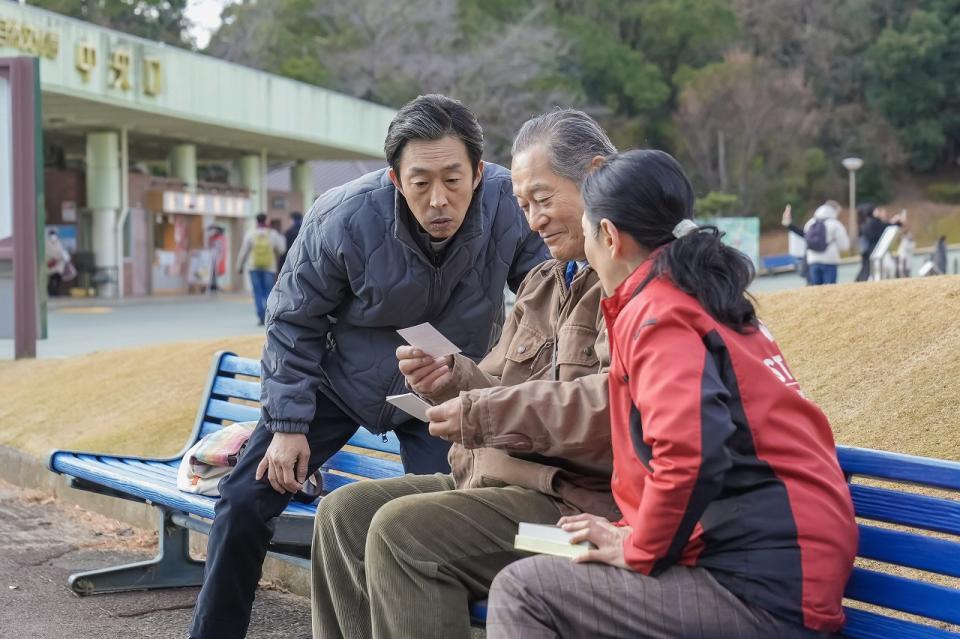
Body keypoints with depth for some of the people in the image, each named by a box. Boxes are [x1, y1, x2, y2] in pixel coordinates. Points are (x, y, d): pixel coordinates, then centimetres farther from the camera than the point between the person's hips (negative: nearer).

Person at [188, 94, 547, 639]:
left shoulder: (512, 207, -26)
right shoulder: (343, 219, -27)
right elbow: (294, 323, -11)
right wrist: (288, 423, -12)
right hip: (342, 379, 0)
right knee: (245, 501, -4)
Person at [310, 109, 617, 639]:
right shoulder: (542, 283, 19)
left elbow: (617, 405, -26)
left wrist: (482, 413, -21)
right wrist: (452, 379, -3)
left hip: (582, 499, -10)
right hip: (498, 477, 10)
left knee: (401, 531, -23)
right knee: (345, 512, 4)